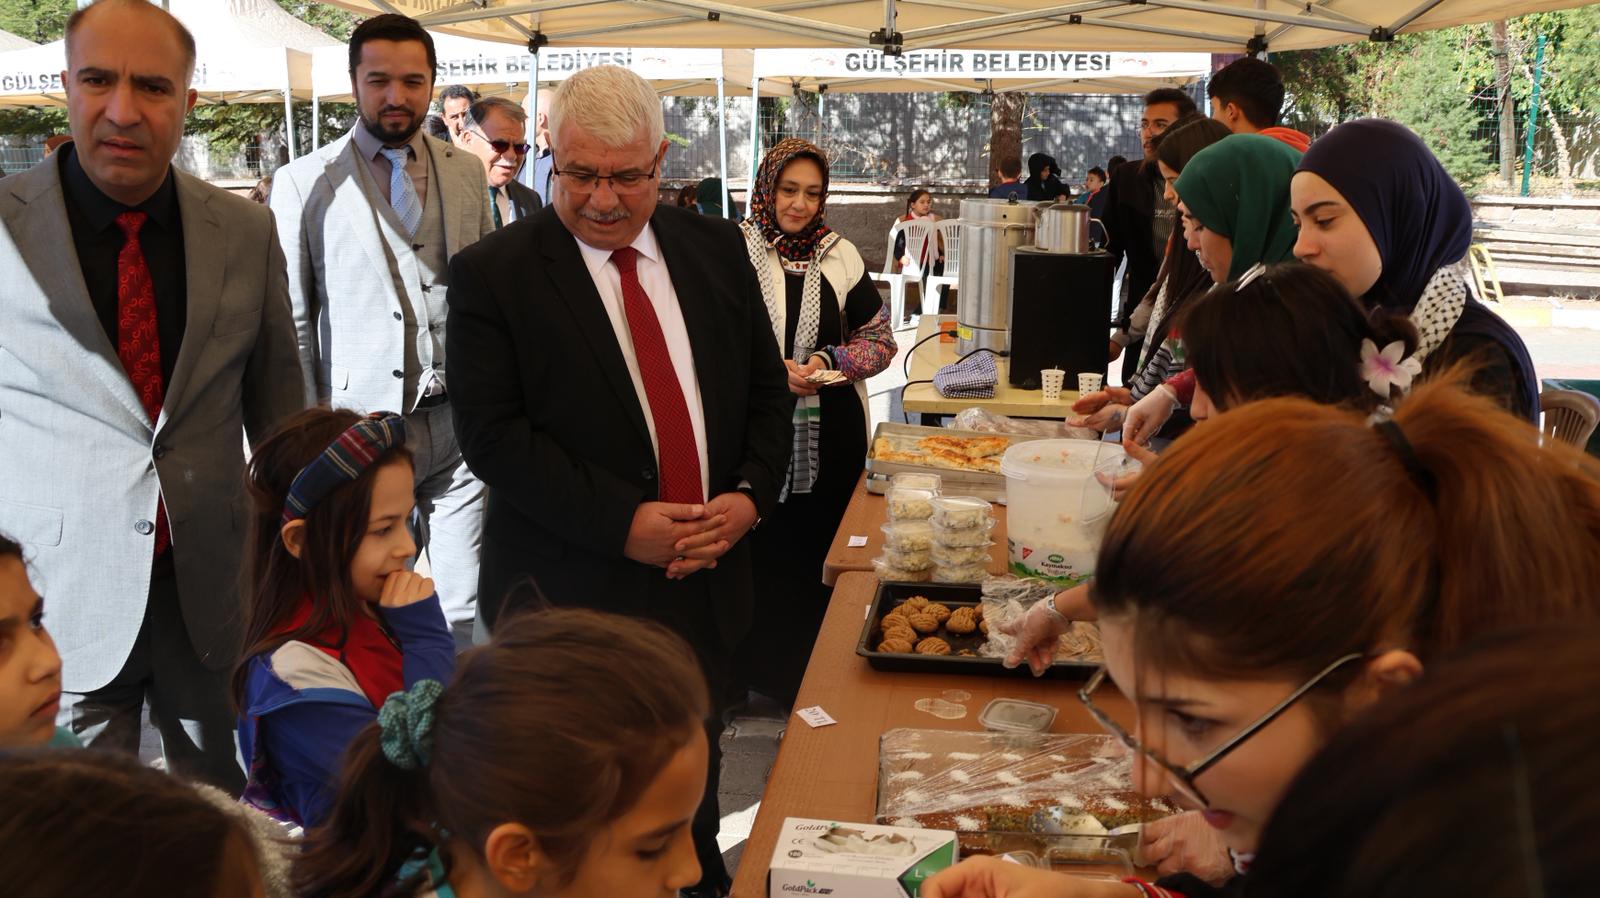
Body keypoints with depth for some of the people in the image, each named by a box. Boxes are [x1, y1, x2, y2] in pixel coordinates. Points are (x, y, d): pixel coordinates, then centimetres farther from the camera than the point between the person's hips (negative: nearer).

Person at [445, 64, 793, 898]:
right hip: (575, 593, -4)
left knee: (692, 785, 20)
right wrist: (623, 523, -20)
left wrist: (751, 493, -8)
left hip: (706, 578, 4)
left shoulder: (716, 249, 6)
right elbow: (490, 432, -13)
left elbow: (767, 388, 10)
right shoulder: (492, 273, -8)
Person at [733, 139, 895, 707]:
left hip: (830, 436, 2)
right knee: (761, 551, 2)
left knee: (822, 552, 6)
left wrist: (827, 361, -8)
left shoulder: (841, 257, 7)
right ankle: (757, 672, 19)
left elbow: (880, 340, 10)